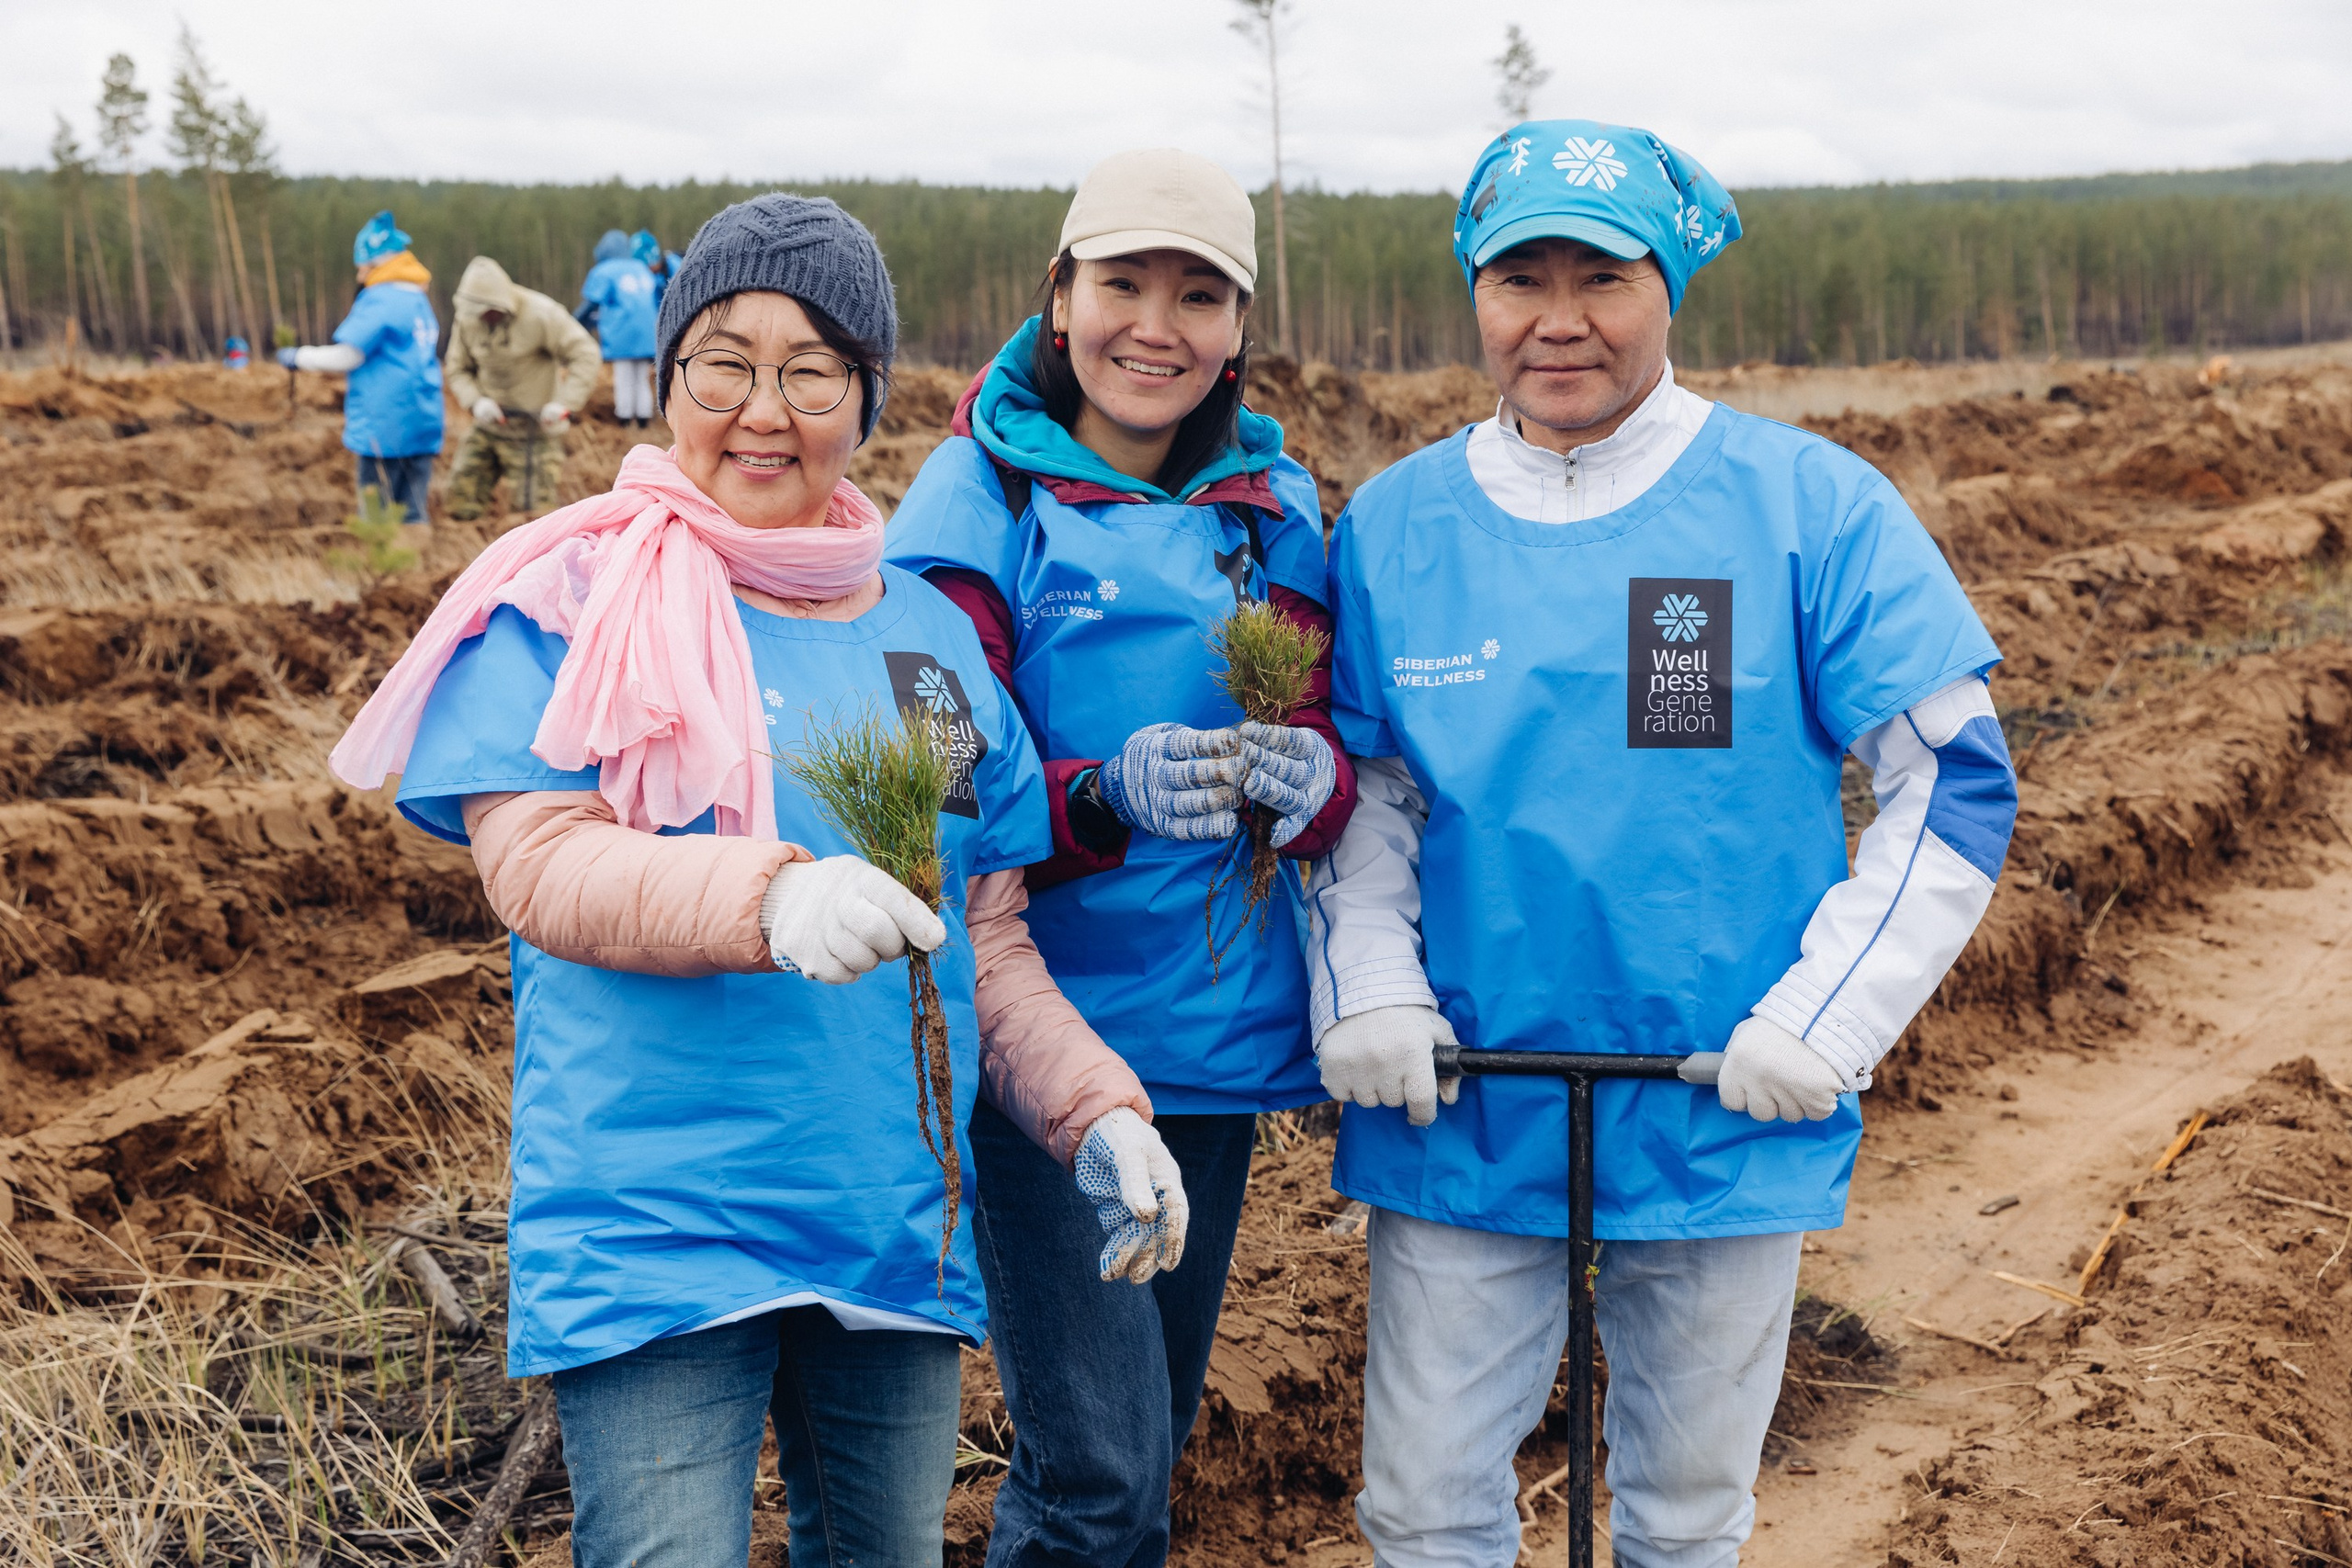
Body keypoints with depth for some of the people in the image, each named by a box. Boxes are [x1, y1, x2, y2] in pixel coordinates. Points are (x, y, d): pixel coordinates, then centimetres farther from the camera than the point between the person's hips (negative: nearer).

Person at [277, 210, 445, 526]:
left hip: (384, 428, -8)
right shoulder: (420, 302, 16)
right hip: (423, 428, 8)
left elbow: (345, 356, -12)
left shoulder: (378, 301, -10)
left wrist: (297, 358, 2)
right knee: (412, 514, 5)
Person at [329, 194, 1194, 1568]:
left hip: (898, 1230, 5)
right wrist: (769, 895, -32)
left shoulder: (927, 632, 12)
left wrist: (1096, 1114, 2)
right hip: (656, 1235, -5)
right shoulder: (575, 601, -3)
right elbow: (536, 860, -15)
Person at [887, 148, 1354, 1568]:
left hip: (1222, 1023, 5)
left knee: (1158, 1431, 17)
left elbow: (1332, 760, 7)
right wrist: (1110, 796, -27)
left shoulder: (1275, 510, 7)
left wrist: (1309, 781, -17)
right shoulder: (982, 499, -6)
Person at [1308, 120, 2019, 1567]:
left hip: (1723, 1123, -1)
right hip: (1460, 1115, 2)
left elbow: (1957, 783, -5)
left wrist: (1822, 1025, -12)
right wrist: (1368, 991, -6)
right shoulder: (1393, 523, 2)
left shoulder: (1810, 506, -7)